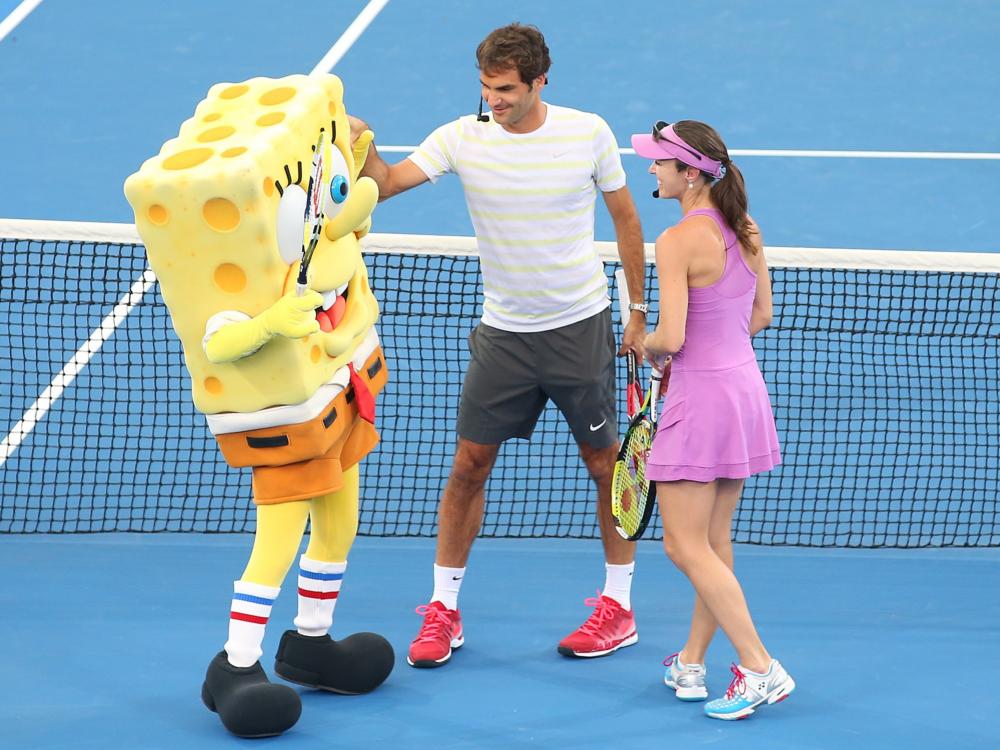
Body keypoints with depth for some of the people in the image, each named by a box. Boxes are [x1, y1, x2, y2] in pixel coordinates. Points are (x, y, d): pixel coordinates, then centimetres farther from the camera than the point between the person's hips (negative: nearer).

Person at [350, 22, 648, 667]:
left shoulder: (589, 132, -8)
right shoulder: (462, 138, -8)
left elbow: (626, 219, 3)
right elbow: (386, 184, -19)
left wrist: (638, 311, 4)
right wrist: (362, 146, -40)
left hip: (581, 325, -1)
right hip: (503, 331, 1)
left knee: (605, 463, 6)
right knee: (470, 464, 0)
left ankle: (619, 605, 20)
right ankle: (444, 609, 11)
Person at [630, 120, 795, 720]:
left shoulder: (679, 241, -19)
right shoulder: (746, 232, 5)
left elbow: (670, 337, -21)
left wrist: (649, 348, 1)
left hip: (700, 400, -8)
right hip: (745, 386, 8)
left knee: (687, 547, -2)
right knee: (714, 540, 15)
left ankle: (762, 670, -6)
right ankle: (692, 664, 22)